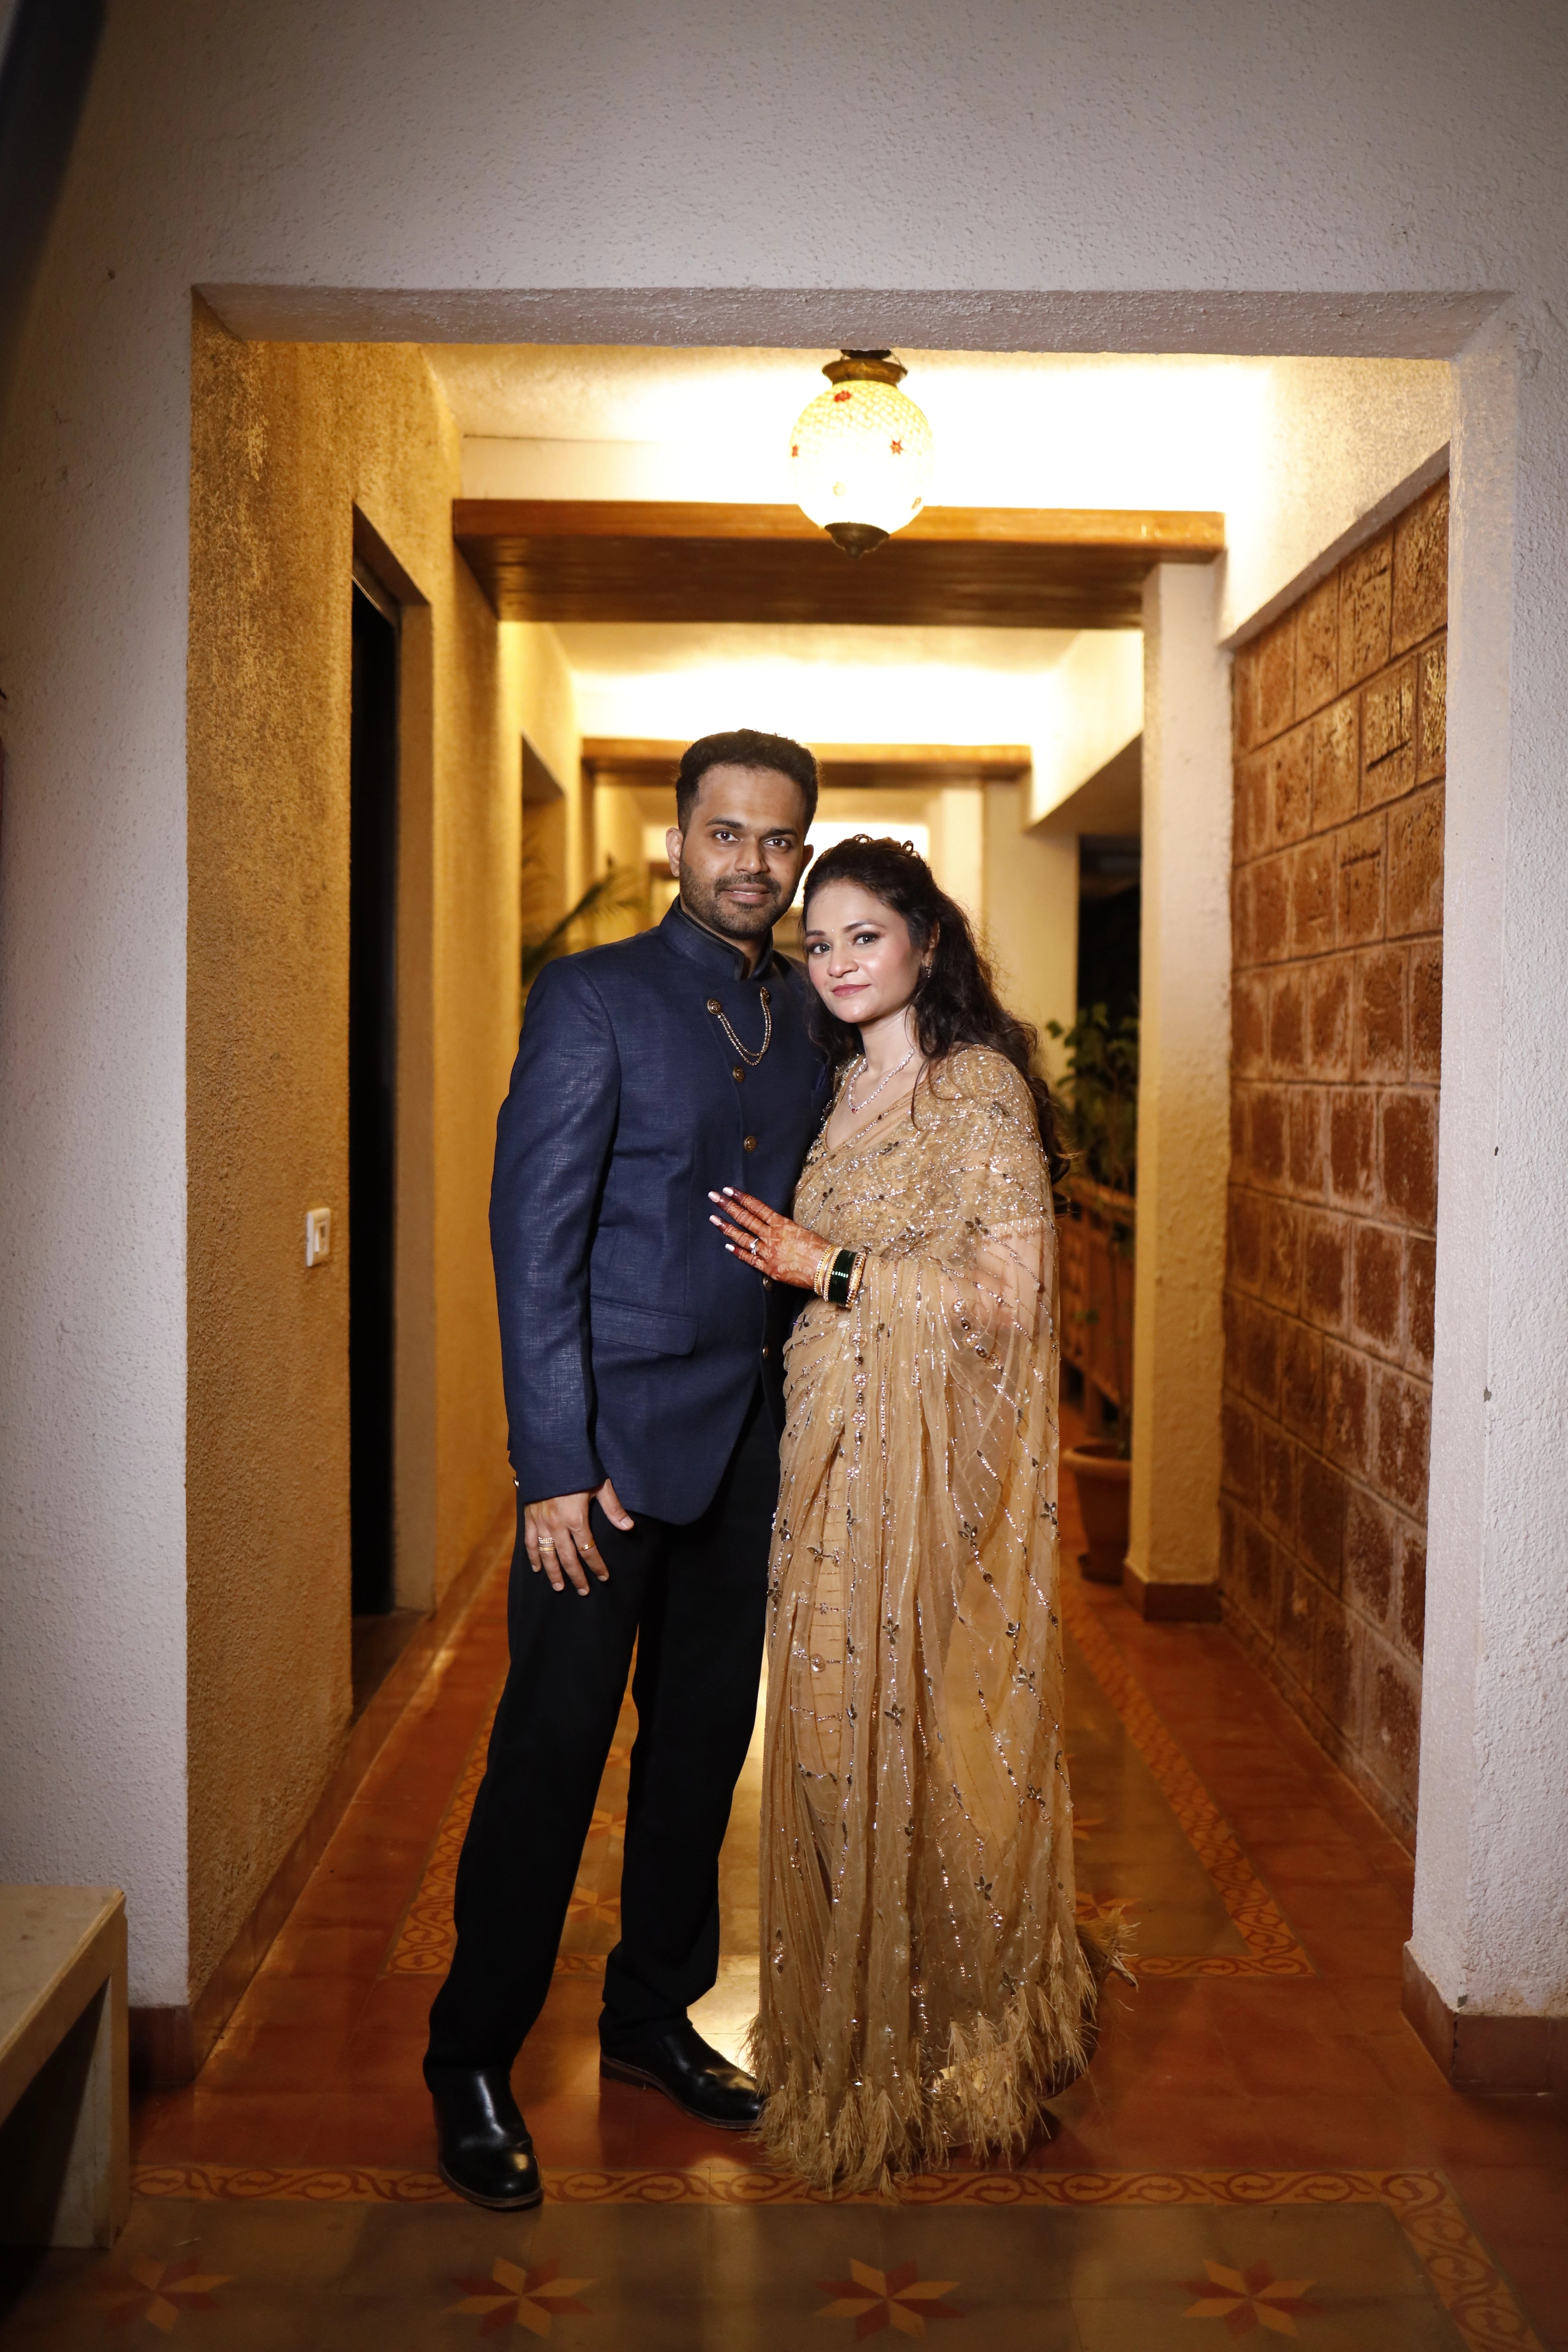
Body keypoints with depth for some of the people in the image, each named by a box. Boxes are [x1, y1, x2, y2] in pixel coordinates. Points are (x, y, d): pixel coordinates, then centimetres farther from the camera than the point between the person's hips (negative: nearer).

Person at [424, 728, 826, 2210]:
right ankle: (471, 2068, 20)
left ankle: (653, 2017, 34)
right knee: (550, 1755, 3)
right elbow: (535, 1238, -12)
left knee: (703, 1741, 15)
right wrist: (554, 1467, -16)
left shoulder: (811, 1016, 10)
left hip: (749, 1439, 6)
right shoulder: (593, 999, -7)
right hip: (615, 1436, -5)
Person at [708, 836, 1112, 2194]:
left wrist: (827, 1268, -16)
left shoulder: (981, 1086, -10)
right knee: (842, 1732, 11)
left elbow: (1009, 1294, -16)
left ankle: (958, 2051, 21)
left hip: (942, 1459, -7)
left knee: (929, 1732, 1)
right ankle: (861, 2041, 28)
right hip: (839, 1448, 7)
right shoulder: (846, 1088, 14)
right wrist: (790, 1259, 6)